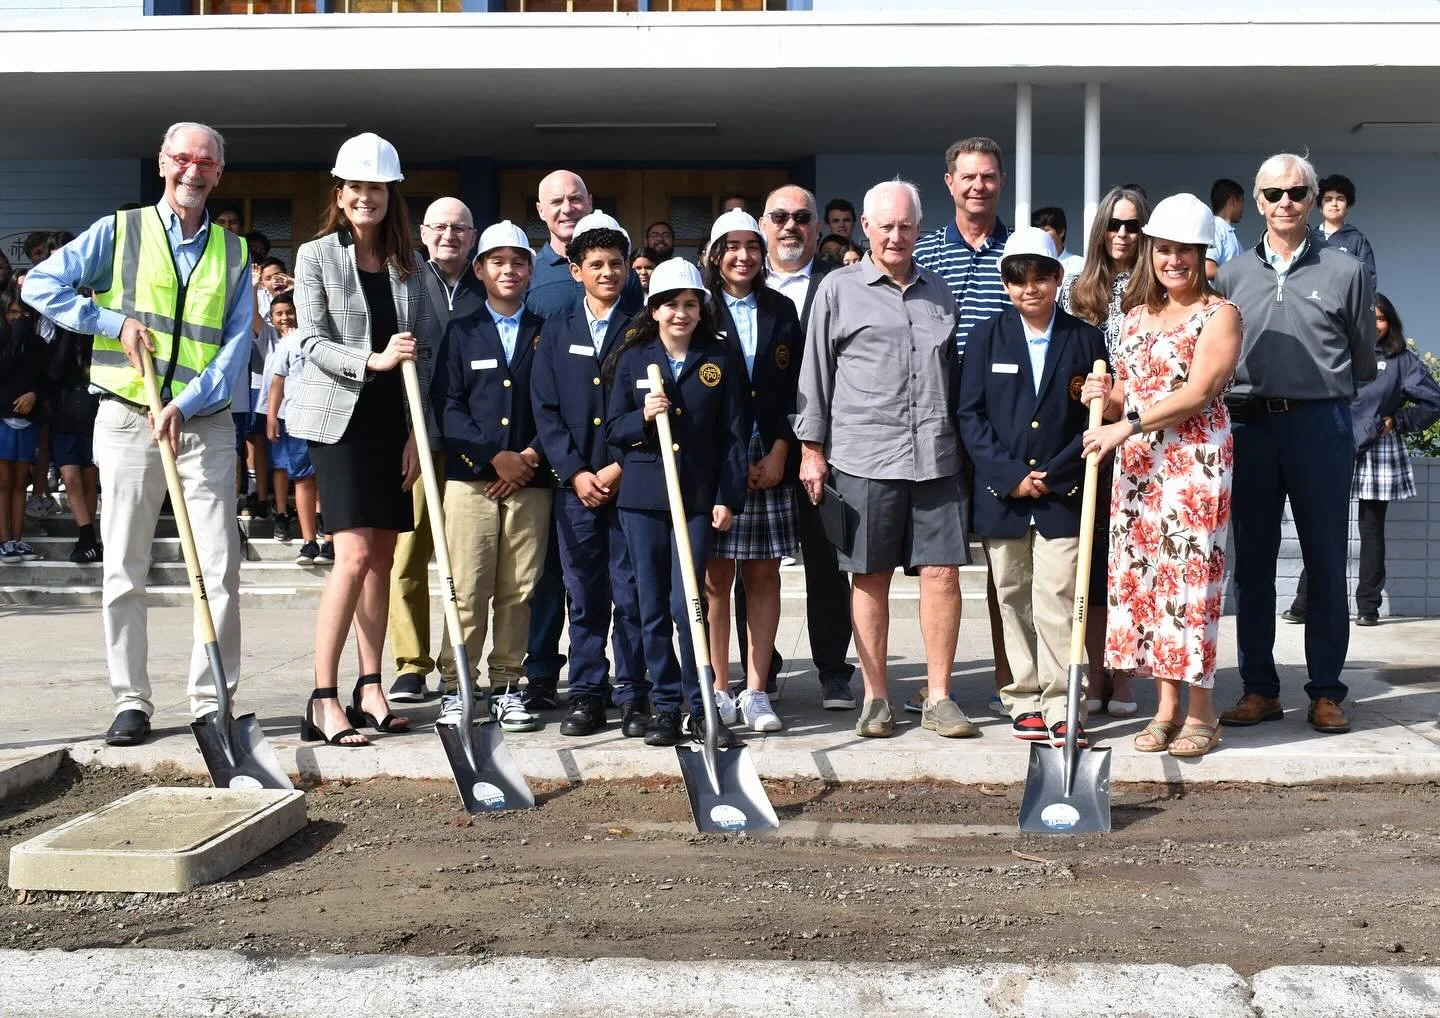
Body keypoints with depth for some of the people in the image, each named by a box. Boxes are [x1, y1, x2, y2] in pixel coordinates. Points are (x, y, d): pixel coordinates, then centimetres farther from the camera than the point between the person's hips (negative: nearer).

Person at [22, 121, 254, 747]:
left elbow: (237, 344, -1)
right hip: (128, 420, -1)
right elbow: (40, 285, 2)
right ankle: (130, 701, 11)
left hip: (206, 423, 1)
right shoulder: (119, 232, 6)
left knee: (219, 567, -3)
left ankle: (211, 700, 6)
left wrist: (186, 403, -14)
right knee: (124, 569, 2)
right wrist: (114, 322, -8)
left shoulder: (234, 254, 9)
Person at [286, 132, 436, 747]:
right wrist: (372, 360, -25)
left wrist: (417, 433, 1)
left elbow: (425, 352, 8)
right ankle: (323, 701, -9)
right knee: (354, 555, -14)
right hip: (340, 420, -4)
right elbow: (313, 344, -8)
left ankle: (370, 689, 14)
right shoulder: (316, 257, 0)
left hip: (394, 424, 5)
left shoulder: (409, 265, 10)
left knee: (382, 557, 6)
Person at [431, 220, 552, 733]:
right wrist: (494, 456, -9)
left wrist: (532, 454, -8)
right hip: (470, 477, -1)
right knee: (466, 589, -4)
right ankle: (455, 687, 3)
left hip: (531, 480, 1)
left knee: (518, 590, 3)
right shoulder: (460, 331, 10)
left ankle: (507, 687, 11)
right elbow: (446, 406, 1)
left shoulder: (546, 333, 12)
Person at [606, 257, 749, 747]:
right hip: (642, 497, 2)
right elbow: (613, 428, 7)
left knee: (688, 605, -6)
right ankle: (664, 706, 15)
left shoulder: (721, 359, 4)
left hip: (698, 498, -2)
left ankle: (700, 709, 5)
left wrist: (728, 497, -3)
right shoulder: (633, 359, 7)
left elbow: (735, 433, 3)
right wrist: (643, 418, -14)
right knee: (653, 608, 6)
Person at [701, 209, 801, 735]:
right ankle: (718, 690, 7)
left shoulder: (781, 312, 13)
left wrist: (779, 452, -4)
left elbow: (795, 386, 9)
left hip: (770, 460, 3)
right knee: (715, 576, -1)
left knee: (763, 574, 3)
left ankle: (755, 691, 7)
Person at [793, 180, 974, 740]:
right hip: (862, 456, -3)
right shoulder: (838, 289, 5)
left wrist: (962, 443, 19)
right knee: (871, 577, 5)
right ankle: (875, 699, 15)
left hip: (934, 456, 3)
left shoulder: (939, 291, 15)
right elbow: (815, 372, 4)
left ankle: (938, 697, 10)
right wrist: (811, 448, 0)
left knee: (942, 571, -1)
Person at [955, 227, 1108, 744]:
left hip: (1062, 494, -1)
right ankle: (1025, 701, 16)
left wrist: (1053, 476, -7)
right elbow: (969, 415, 1)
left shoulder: (1085, 338, 5)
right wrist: (1011, 476, -8)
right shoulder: (987, 337, 6)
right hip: (1000, 494, 2)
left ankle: (1061, 706, -1)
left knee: (1057, 600, -7)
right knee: (1013, 601, 7)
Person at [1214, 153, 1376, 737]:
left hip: (1320, 426, -2)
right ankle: (1259, 690, 14)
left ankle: (1326, 693, 10)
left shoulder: (1346, 273, 4)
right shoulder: (1230, 276, 9)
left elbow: (1363, 362, 12)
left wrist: (1324, 395, 13)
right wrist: (1246, 394, 9)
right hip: (1250, 426, 2)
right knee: (1252, 563, 5)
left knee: (1326, 562, 2)